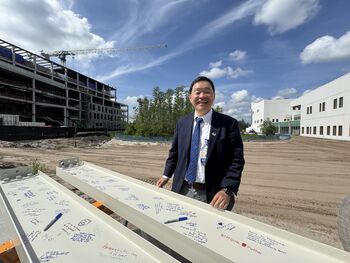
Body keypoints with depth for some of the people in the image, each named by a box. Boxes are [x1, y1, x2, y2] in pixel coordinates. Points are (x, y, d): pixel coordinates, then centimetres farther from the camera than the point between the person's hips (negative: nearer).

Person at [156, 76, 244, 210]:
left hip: (212, 195, -3)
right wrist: (166, 175, 6)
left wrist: (227, 190, -20)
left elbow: (237, 160, -10)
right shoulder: (182, 123, 3)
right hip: (182, 191, 4)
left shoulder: (229, 124, -8)